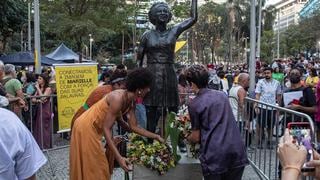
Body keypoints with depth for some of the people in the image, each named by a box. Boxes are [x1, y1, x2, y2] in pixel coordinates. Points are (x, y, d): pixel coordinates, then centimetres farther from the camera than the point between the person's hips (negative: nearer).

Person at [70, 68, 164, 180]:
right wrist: (119, 157, -32)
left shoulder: (131, 102, -1)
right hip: (85, 127, -9)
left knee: (97, 168, 16)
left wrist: (156, 136, 8)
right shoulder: (118, 98, -28)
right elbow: (106, 129, -29)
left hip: (92, 129, 9)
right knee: (91, 170, 0)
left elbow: (134, 127, 7)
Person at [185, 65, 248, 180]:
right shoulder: (222, 95, 13)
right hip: (237, 149, 5)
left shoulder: (194, 104, -3)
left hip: (214, 154, -5)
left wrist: (187, 138, 25)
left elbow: (196, 137, 2)